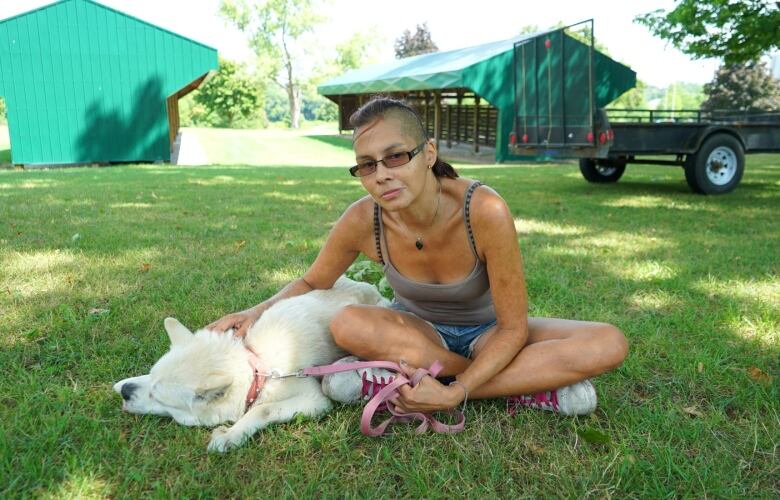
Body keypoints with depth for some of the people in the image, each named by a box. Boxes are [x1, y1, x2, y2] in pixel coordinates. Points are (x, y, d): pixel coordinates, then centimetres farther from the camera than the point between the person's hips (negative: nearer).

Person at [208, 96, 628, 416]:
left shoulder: (484, 211, -31)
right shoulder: (363, 221, -22)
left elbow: (513, 329, -23)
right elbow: (312, 282, -2)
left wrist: (454, 393, -34)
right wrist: (257, 312, -20)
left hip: (487, 334, -1)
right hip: (417, 332, 1)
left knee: (609, 344, -27)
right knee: (347, 324, -33)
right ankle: (534, 386, -18)